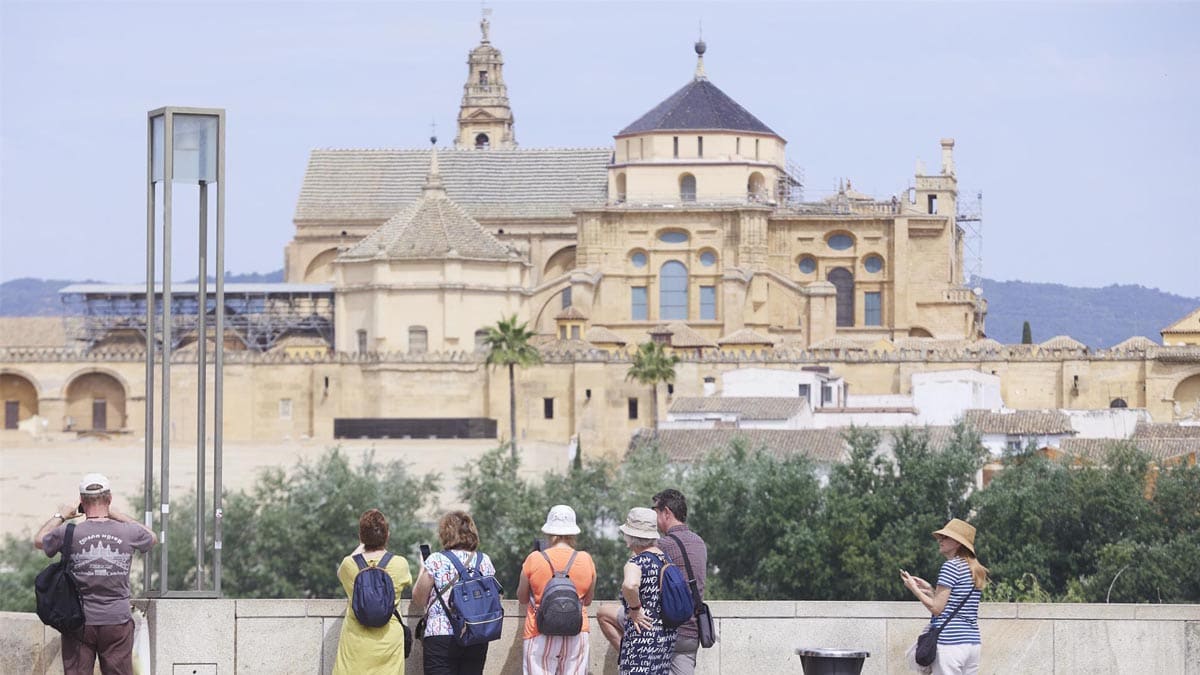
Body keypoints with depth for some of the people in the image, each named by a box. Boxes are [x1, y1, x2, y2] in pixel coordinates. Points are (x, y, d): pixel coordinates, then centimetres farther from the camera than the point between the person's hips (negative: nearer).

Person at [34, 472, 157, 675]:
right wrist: (115, 514, 25)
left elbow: (39, 540, 15)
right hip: (117, 621, 1)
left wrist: (60, 516, 31)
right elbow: (152, 538, 21)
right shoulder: (127, 533, -4)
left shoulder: (69, 534, -7)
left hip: (79, 623, -1)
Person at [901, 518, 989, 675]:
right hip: (973, 643, 9)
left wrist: (914, 588, 1)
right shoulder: (974, 570, 16)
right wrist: (930, 590, 20)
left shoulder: (951, 566, -9)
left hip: (950, 642, -9)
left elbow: (937, 608, -10)